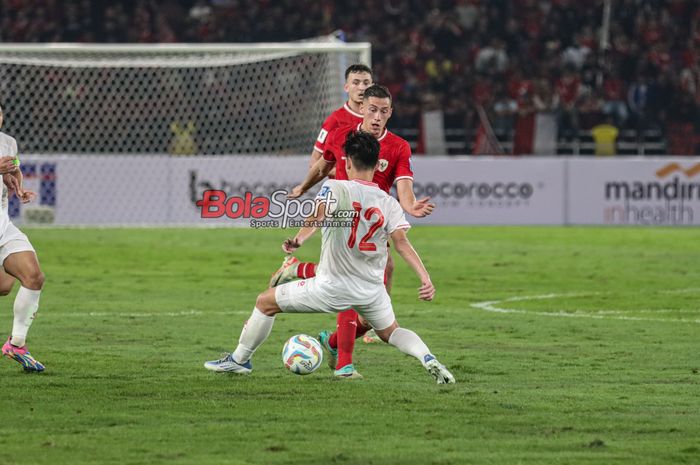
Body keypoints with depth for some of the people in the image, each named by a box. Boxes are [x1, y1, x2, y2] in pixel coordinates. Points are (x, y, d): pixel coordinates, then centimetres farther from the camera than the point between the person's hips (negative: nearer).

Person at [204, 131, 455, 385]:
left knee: (266, 302, 15)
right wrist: (425, 277, -20)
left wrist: (299, 239, -38)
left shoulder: (335, 188, -8)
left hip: (331, 287, -4)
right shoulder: (389, 203, -1)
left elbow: (318, 215, -29)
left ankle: (239, 360, 27)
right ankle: (430, 361, 3)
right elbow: (401, 242, -14)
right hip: (372, 290, 4)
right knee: (390, 332, 29)